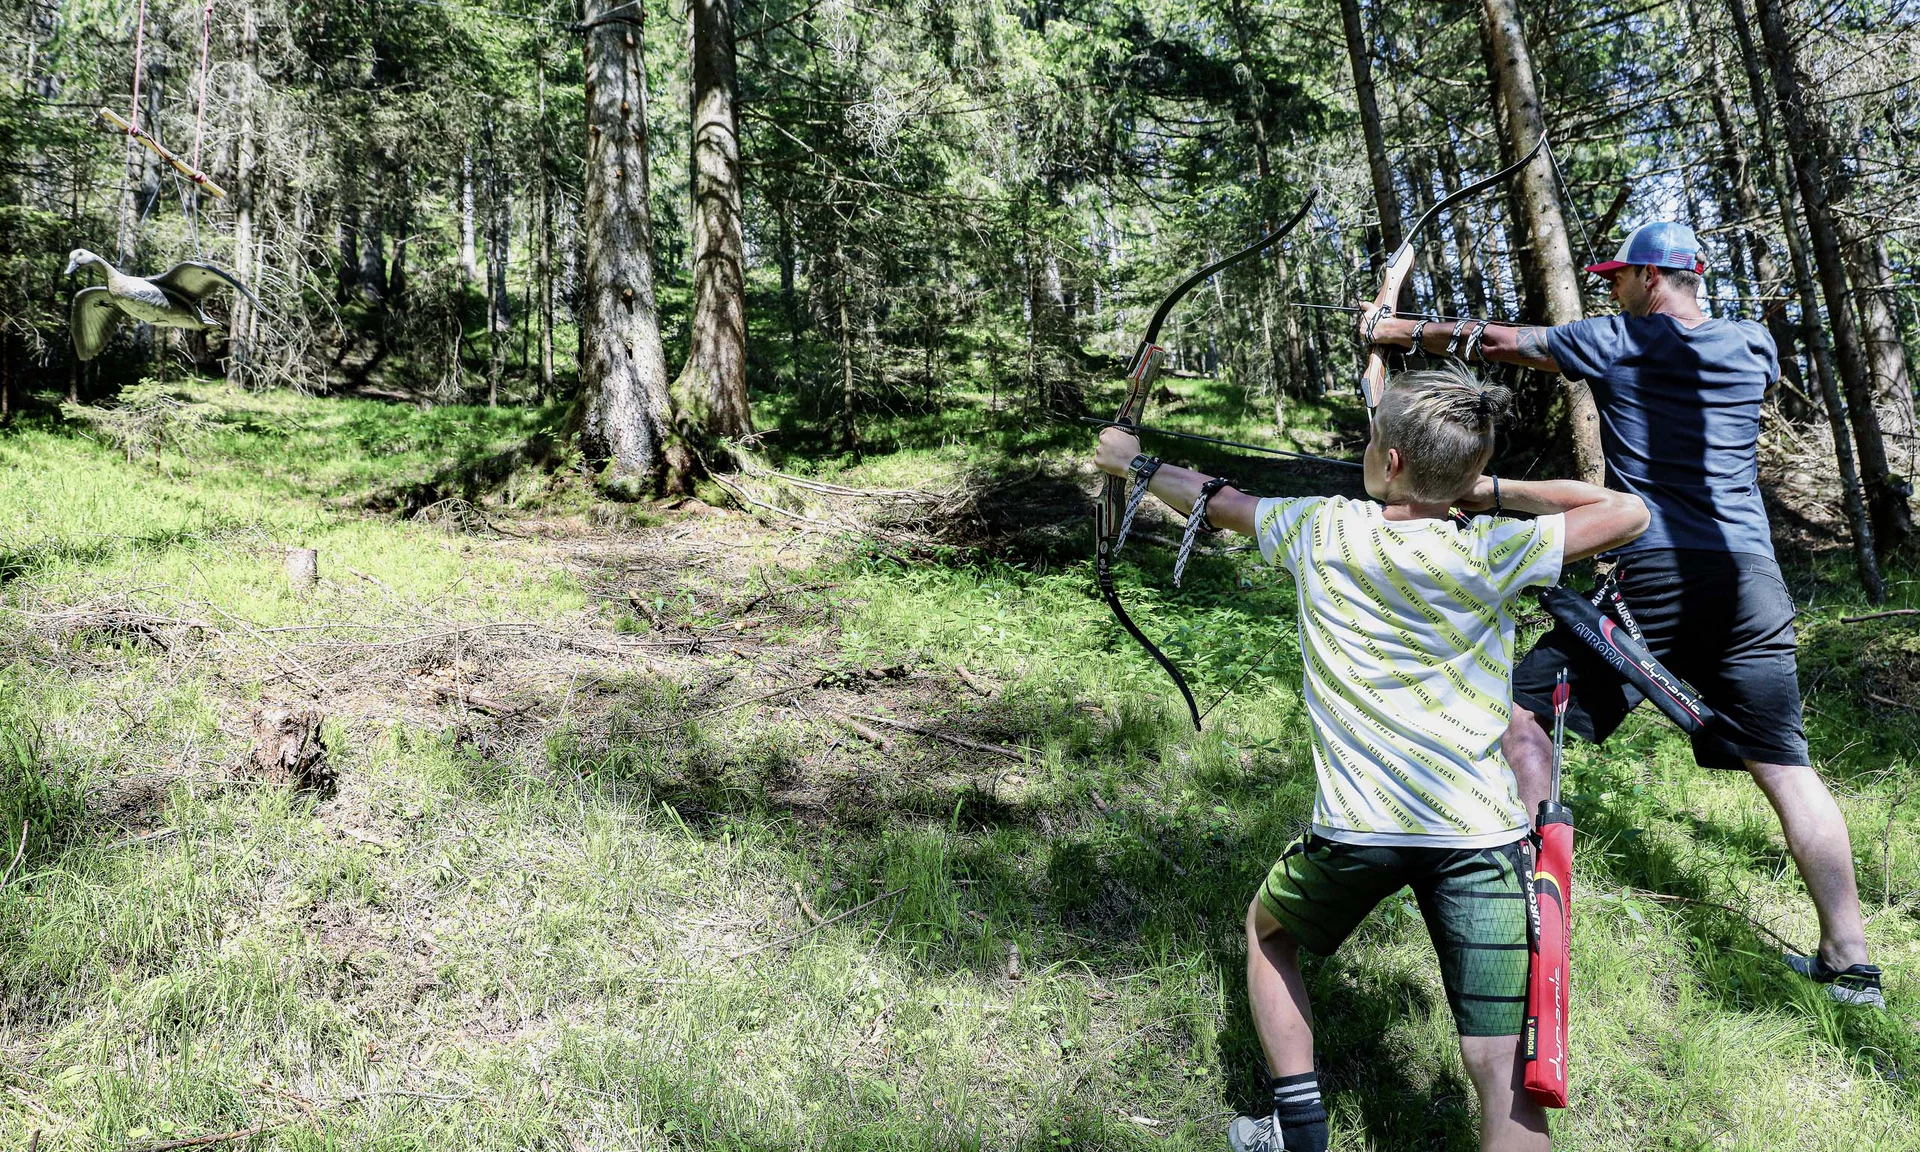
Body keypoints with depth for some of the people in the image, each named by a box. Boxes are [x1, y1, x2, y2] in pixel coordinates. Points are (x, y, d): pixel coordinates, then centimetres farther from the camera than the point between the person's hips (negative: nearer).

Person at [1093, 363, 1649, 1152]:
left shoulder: (1320, 530, -2)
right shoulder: (1486, 556, -7)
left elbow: (1215, 502, 15)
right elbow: (1628, 513, 4)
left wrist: (1137, 465, 33)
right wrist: (1493, 491, 7)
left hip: (1356, 829, 1)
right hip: (1478, 835, -1)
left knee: (1268, 932, 31)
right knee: (1503, 1070, 3)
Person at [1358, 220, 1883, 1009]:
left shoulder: (1614, 342, 2)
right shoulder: (1751, 346, 13)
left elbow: (1497, 342, 12)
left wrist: (1400, 331, 25)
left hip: (1651, 580, -5)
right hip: (1751, 581, 5)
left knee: (1526, 708, 6)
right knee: (1786, 767, 10)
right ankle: (1850, 961, 14)